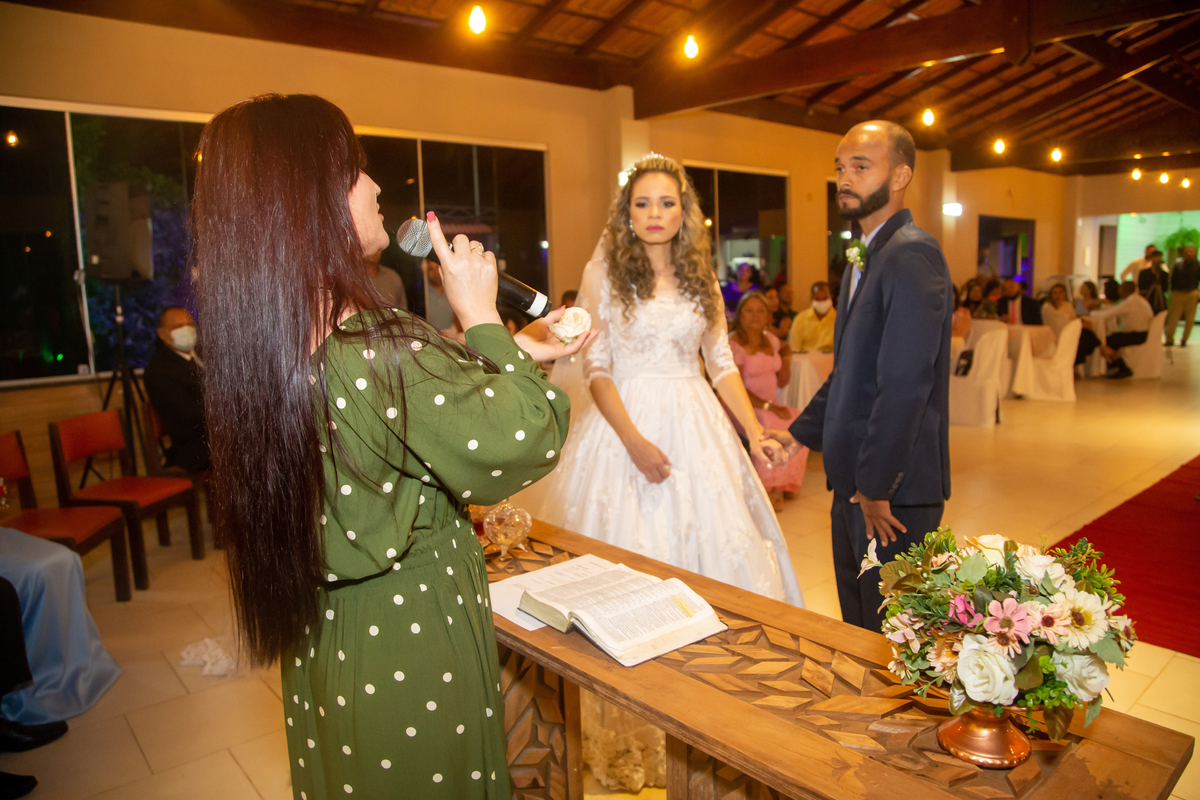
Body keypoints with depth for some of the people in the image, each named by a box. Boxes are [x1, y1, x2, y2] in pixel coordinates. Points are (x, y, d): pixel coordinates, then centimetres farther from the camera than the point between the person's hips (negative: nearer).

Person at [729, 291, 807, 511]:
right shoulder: (734, 344, -11)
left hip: (770, 406, 7)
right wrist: (768, 406, -19)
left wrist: (786, 357, 0)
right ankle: (768, 488, -16)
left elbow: (782, 381, 16)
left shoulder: (770, 339, 12)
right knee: (771, 428, -32)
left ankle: (784, 484, -2)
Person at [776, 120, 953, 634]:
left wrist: (876, 486, -20)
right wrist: (802, 432, 16)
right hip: (855, 483, 9)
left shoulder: (912, 254, -17)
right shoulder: (864, 259, 14)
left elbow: (905, 383, -23)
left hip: (893, 489, -9)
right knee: (858, 626, 22)